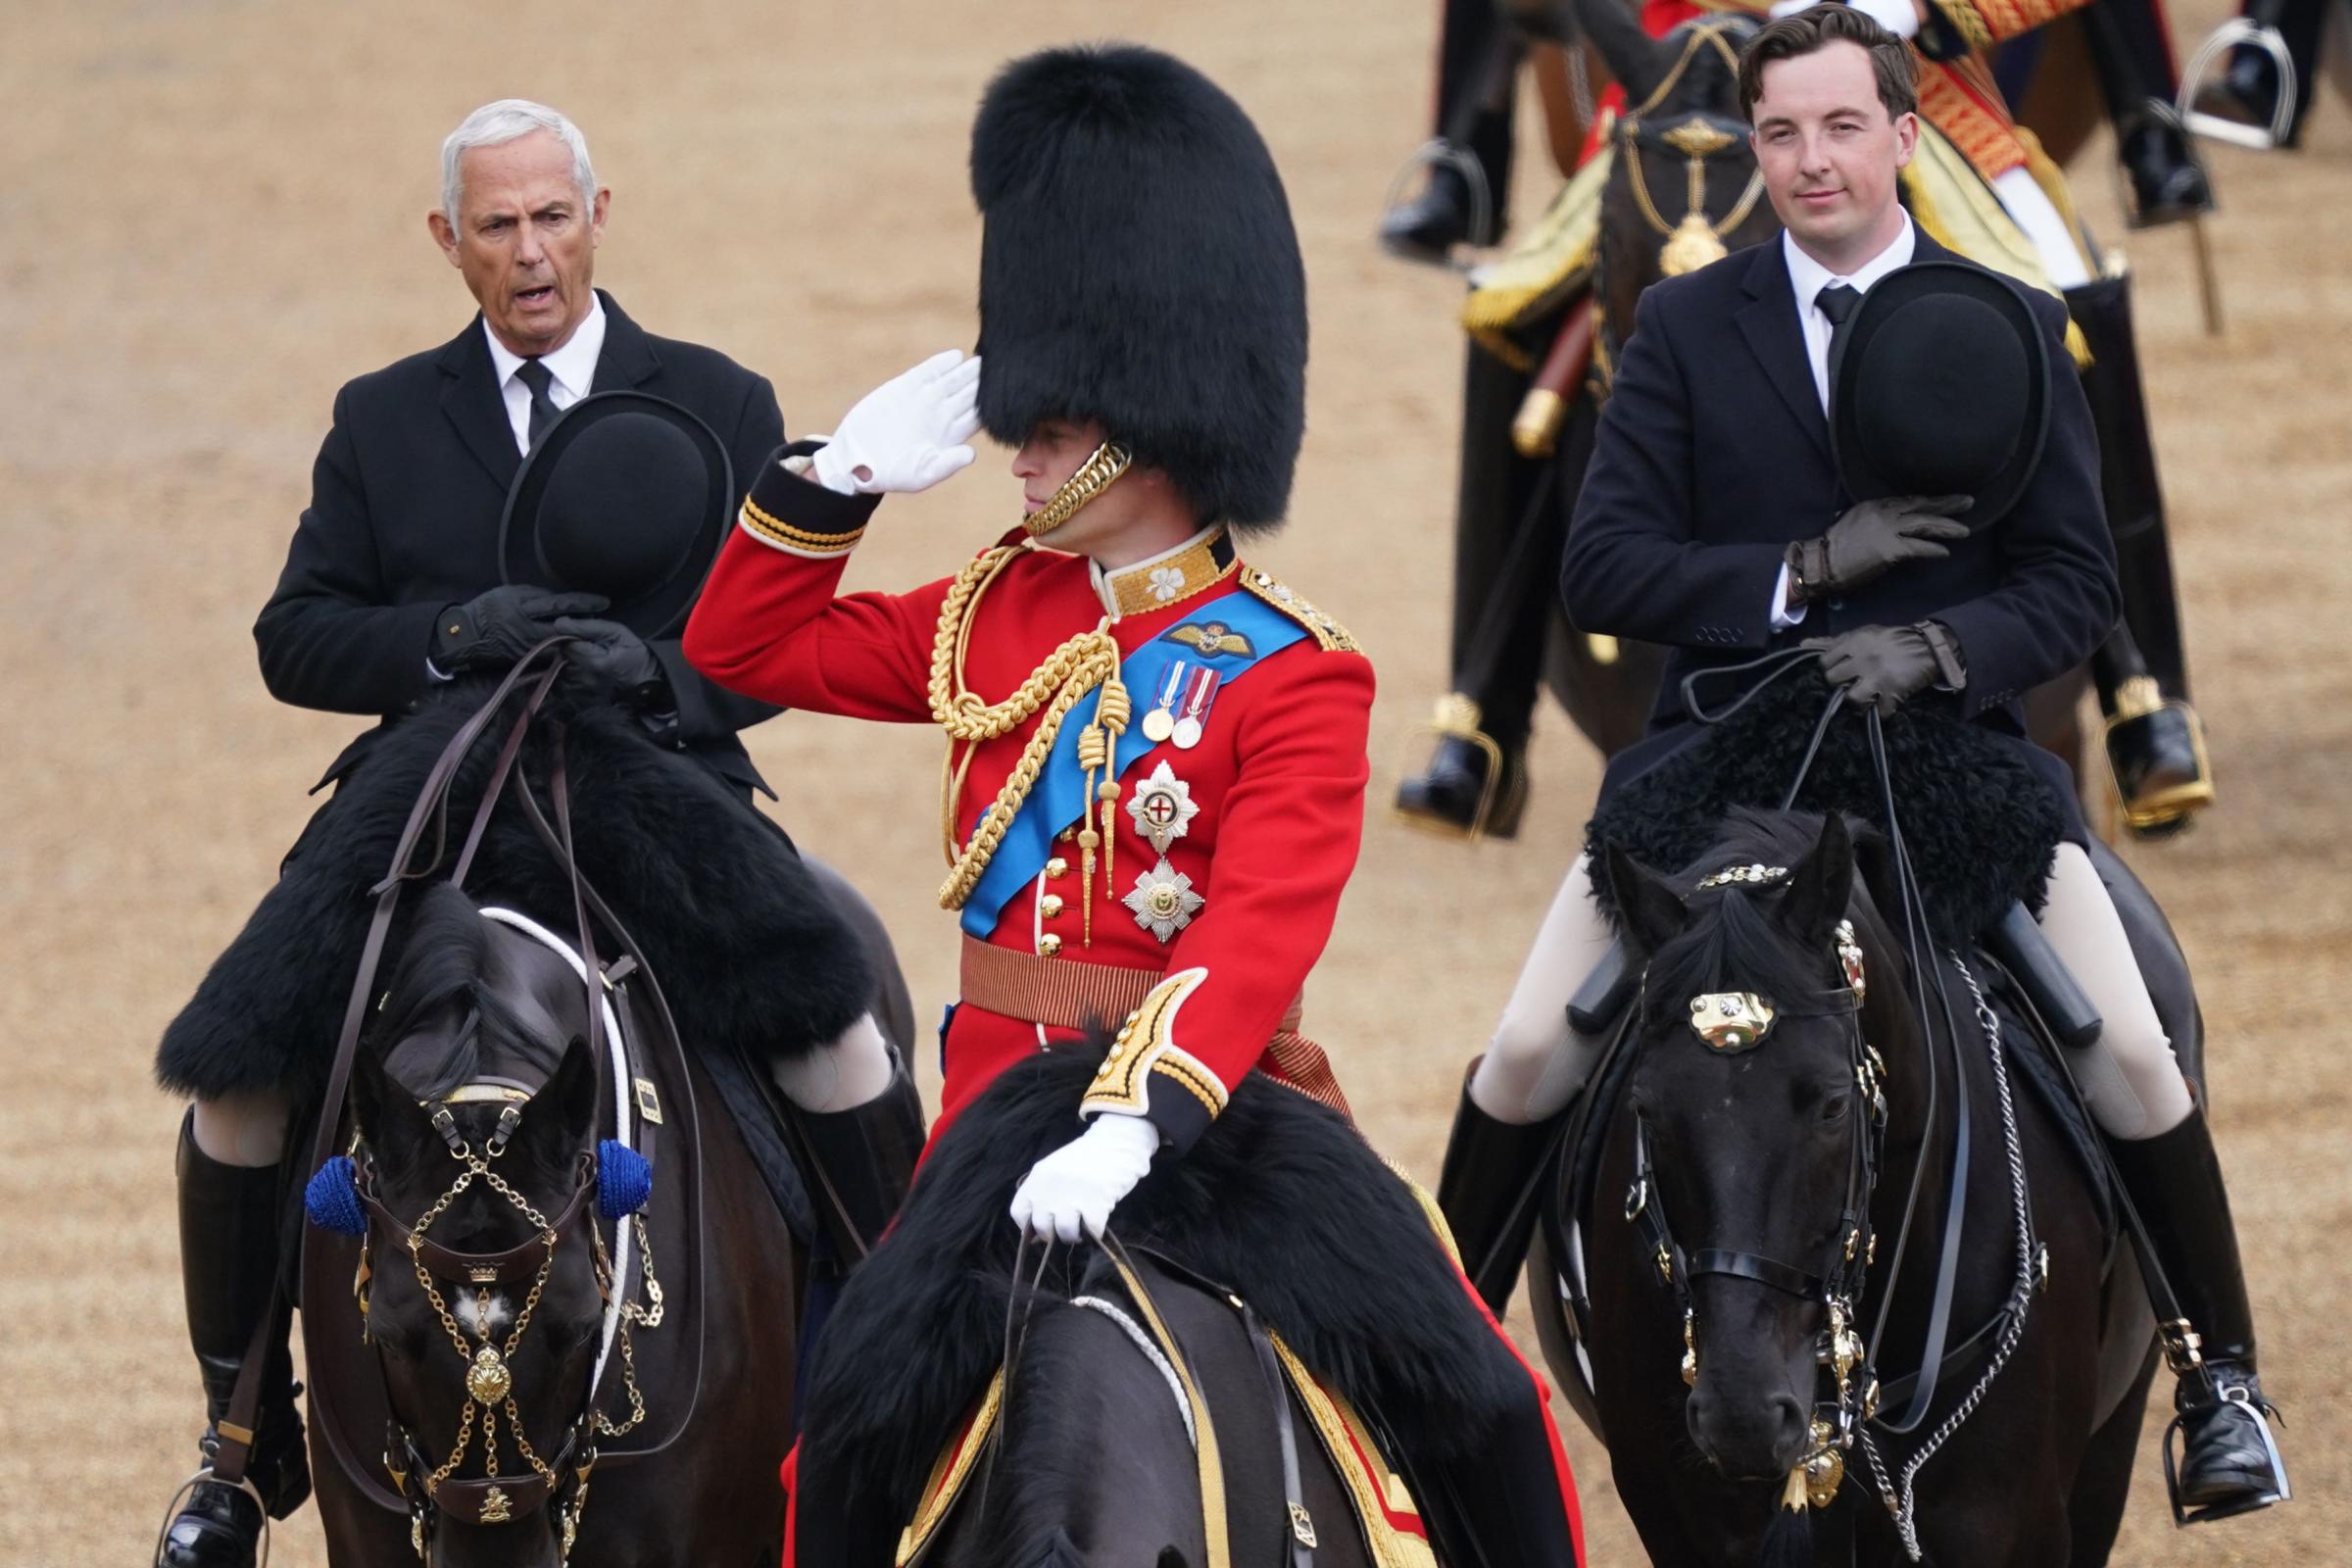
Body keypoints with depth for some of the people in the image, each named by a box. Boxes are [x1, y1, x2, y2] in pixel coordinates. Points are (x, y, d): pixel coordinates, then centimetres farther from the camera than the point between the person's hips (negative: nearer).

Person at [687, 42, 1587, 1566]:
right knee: (852, 1428, -4)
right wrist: (841, 473, 2)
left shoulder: (1293, 674, -12)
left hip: (1209, 1097, -4)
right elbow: (745, 650, 16)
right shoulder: (999, 612, 6)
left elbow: (1261, 932, -26)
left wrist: (1133, 1125, -40)